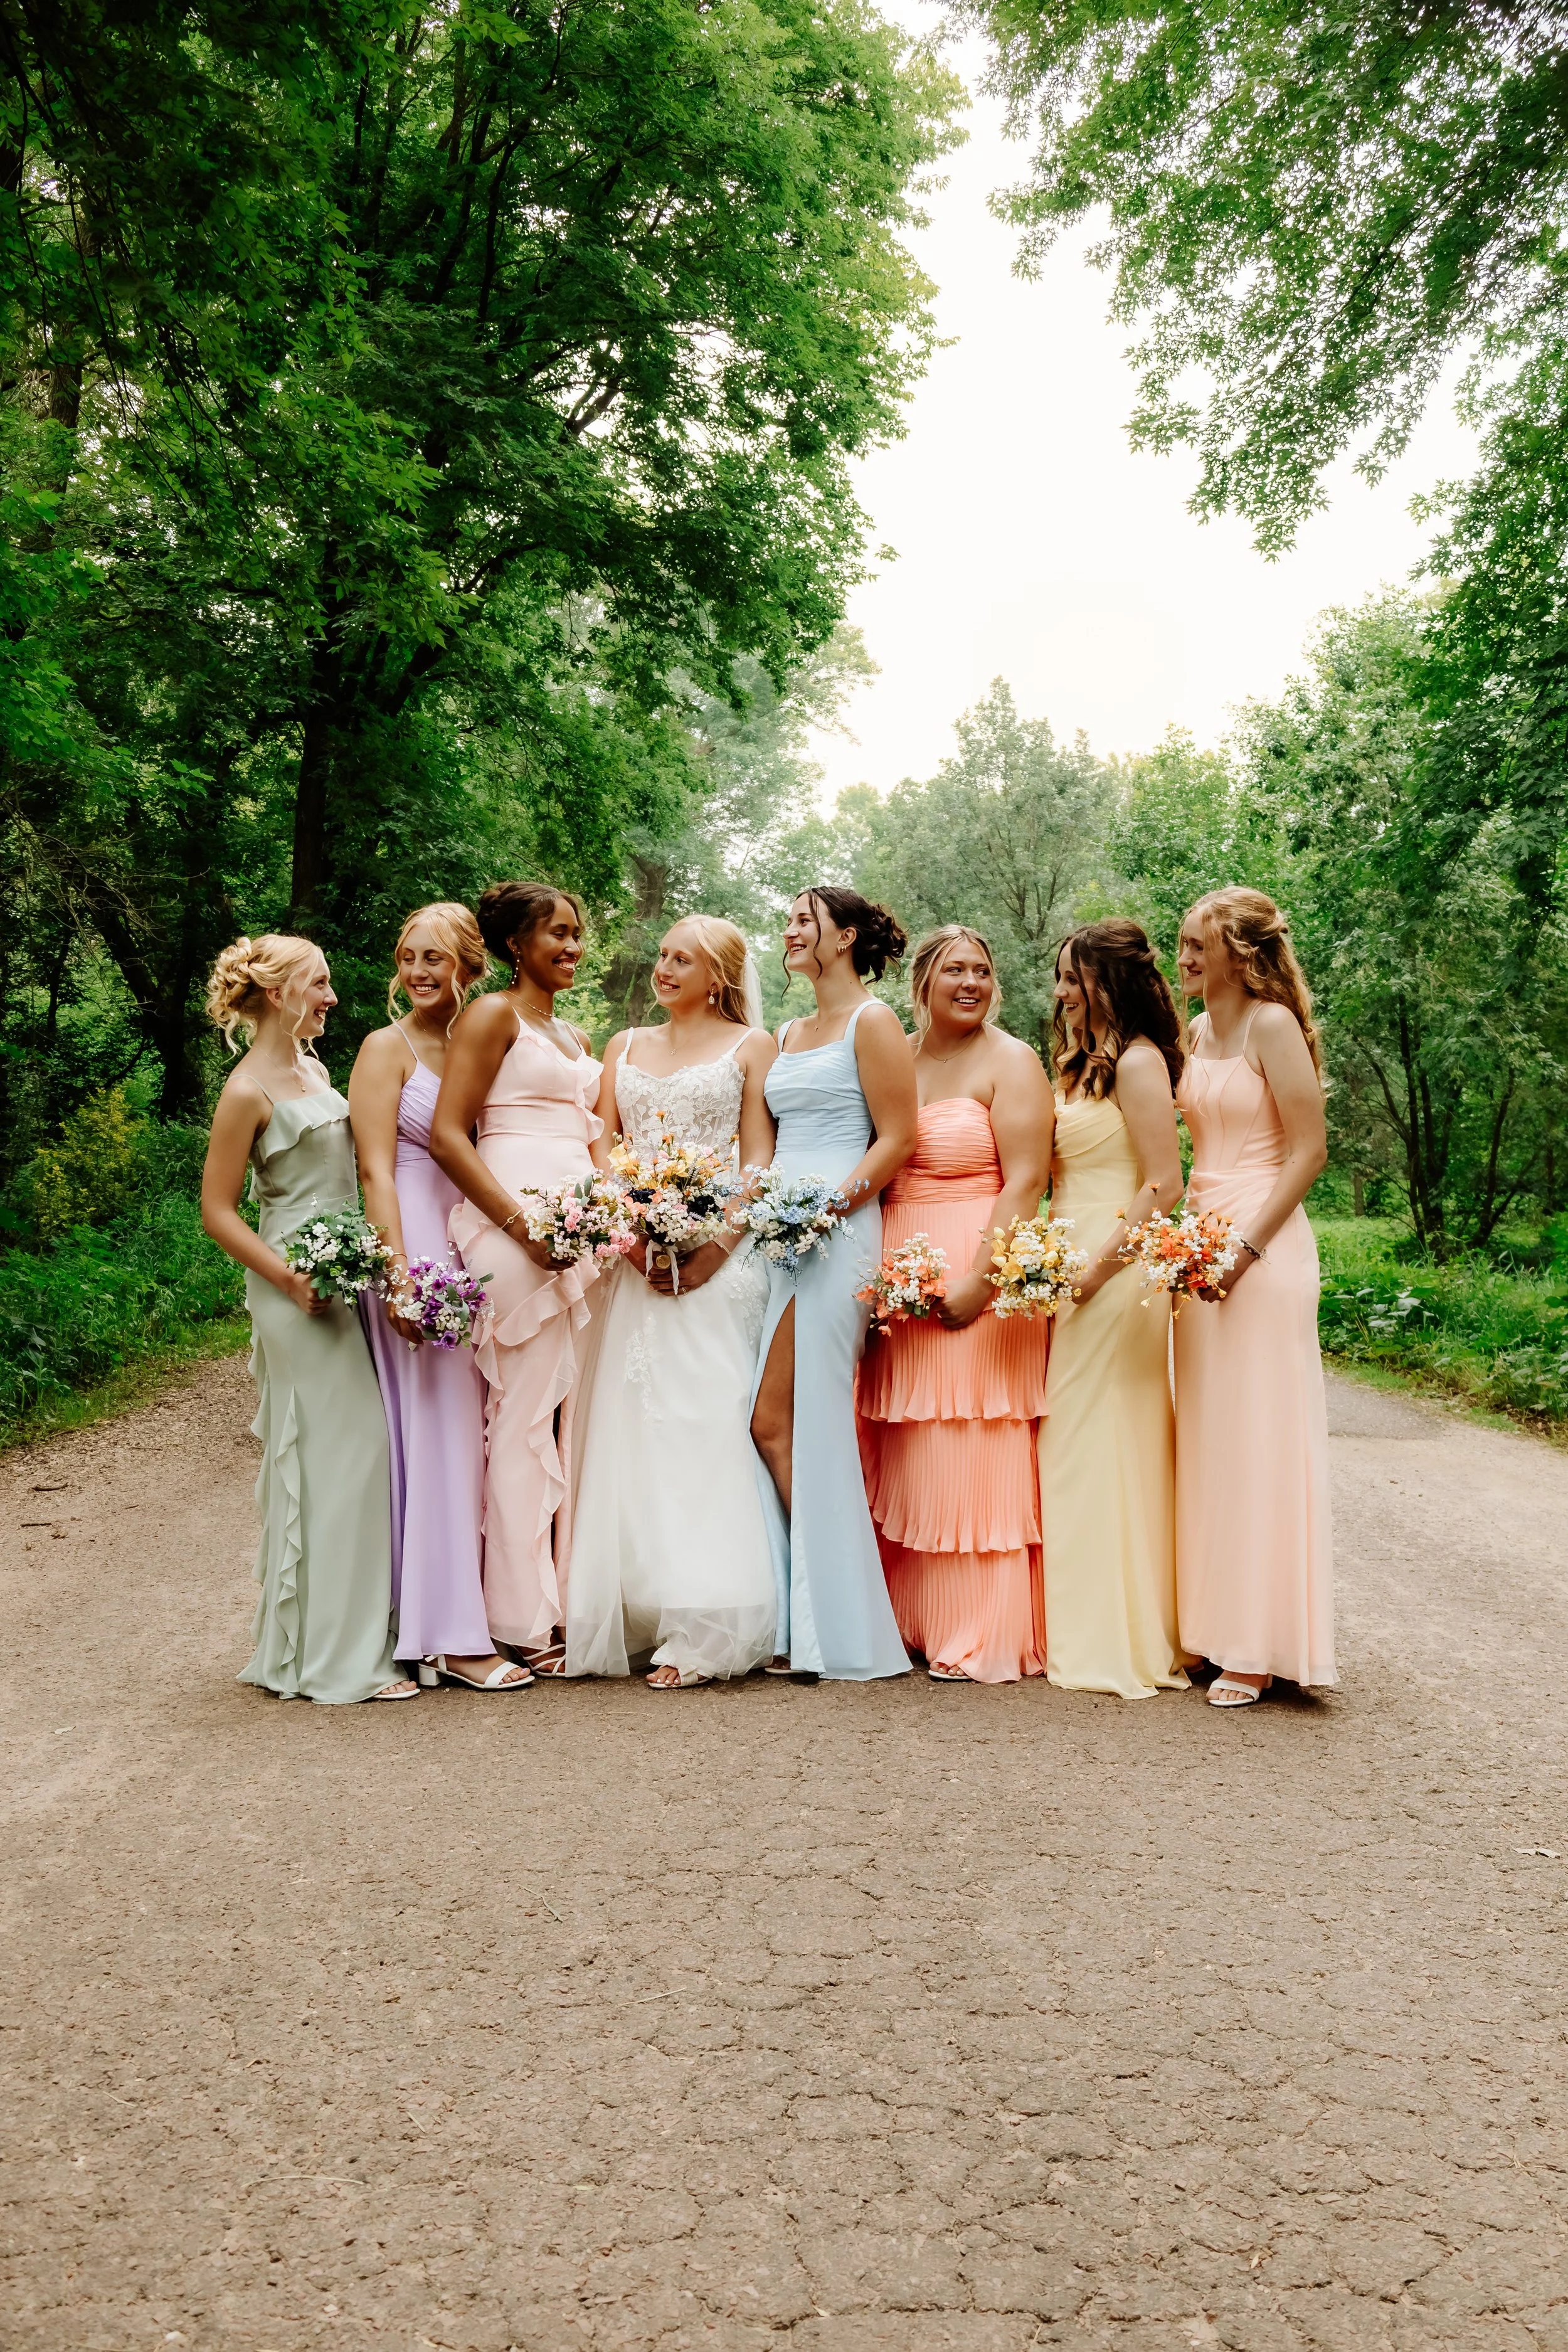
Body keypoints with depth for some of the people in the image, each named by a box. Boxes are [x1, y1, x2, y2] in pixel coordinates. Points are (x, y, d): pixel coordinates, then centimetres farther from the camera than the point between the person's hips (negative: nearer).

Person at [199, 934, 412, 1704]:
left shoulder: (314, 1069, 14)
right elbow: (217, 1212, -11)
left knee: (355, 1451, 10)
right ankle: (332, 1655, 4)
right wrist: (290, 1279, -20)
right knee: (334, 1453, -6)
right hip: (303, 1287, -8)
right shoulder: (249, 1089, -11)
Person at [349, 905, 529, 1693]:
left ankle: (455, 1607, 19)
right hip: (415, 1248, -6)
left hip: (474, 1245, 6)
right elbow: (377, 1170, -10)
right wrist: (399, 1274, -19)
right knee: (436, 1432, -6)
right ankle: (452, 1637, -1)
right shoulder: (388, 1048, -3)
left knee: (468, 1432, 9)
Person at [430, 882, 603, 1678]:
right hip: (513, 1228, -8)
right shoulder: (492, 1015, 1)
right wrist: (520, 1221, -16)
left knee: (576, 1409, 6)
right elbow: (447, 1136, -8)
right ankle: (525, 1617, 1)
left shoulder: (574, 1037, 25)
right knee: (526, 1413, -6)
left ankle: (572, 1598, 13)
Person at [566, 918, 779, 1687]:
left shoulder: (750, 1046, 8)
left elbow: (760, 1160, 1)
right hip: (632, 1255, 4)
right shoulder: (624, 1046, 20)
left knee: (704, 1420, -8)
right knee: (629, 1426, 0)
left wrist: (719, 1245, -13)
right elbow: (600, 1146, 12)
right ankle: (633, 1615, 5)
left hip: (715, 1256, -4)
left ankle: (703, 1630, -7)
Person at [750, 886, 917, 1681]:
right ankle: (800, 1623, 9)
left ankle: (837, 1627, -1)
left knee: (778, 1421, -10)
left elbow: (897, 1138, -7)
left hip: (837, 1231, -8)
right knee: (781, 1424, 2)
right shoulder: (786, 1036, 23)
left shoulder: (873, 1021, 0)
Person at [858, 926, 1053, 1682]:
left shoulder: (1010, 1063, -2)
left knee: (972, 1457, -3)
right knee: (903, 1460, 8)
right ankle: (911, 1622, 19)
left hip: (976, 1271, -5)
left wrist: (981, 1279, -19)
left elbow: (1025, 1181, -10)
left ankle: (983, 1640, 5)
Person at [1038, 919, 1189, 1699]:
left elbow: (1163, 1186, -15)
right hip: (1071, 1272, 9)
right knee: (1069, 1447, 10)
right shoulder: (1082, 1064, 18)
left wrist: (1098, 1267, -18)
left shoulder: (1138, 1061, -9)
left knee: (1102, 1446, -4)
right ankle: (1079, 1629, 18)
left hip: (1117, 1274, -9)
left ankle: (1119, 1640, 7)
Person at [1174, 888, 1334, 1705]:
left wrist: (1247, 1246, -17)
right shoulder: (1197, 1034, 14)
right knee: (1205, 1433, 10)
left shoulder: (1272, 1025, -9)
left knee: (1257, 1433, -4)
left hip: (1263, 1245, -8)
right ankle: (1214, 1623, 19)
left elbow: (1309, 1149, -12)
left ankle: (1259, 1645, 5)